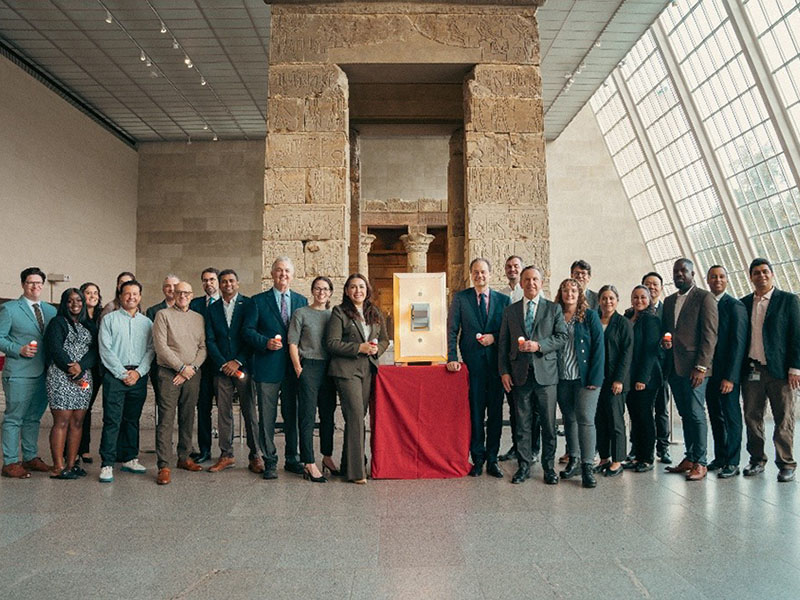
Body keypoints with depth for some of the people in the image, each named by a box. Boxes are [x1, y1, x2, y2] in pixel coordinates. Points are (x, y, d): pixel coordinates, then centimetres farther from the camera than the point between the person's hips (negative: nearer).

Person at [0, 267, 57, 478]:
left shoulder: (50, 310, 13)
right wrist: (19, 350, -17)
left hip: (44, 373, 5)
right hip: (19, 374, -5)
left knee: (34, 418, 15)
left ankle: (31, 457, 25)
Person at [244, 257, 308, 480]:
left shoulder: (301, 301, 12)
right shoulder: (258, 301, 4)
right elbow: (248, 330, 0)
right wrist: (266, 342, -16)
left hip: (293, 367, 3)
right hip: (268, 368, -2)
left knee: (293, 415, 10)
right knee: (267, 417, 2)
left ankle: (292, 459, 22)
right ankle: (270, 461, 14)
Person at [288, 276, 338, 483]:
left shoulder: (333, 315, 12)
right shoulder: (301, 313, 1)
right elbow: (292, 344, -2)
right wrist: (298, 369, -9)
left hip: (329, 369, 5)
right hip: (308, 367, -4)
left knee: (328, 415, 11)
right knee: (307, 416, -3)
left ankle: (327, 457, 25)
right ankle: (309, 464, 2)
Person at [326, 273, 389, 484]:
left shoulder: (375, 313, 14)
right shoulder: (339, 312, -2)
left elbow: (385, 339, 18)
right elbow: (332, 343, -8)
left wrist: (377, 348, -4)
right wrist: (359, 348, -16)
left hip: (368, 370, 6)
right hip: (347, 370, -5)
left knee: (359, 416, 10)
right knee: (356, 416, -10)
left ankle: (348, 464, 22)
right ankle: (356, 470, -5)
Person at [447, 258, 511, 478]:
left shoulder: (503, 299, 8)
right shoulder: (460, 298, 4)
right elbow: (452, 330, 1)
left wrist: (494, 338, -10)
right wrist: (452, 358, -8)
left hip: (496, 362, 2)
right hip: (472, 362, -1)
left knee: (496, 411, 6)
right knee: (475, 411, 4)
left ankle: (492, 459, 18)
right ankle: (478, 458, 15)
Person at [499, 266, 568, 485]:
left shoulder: (554, 308, 7)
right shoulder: (510, 311, 11)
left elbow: (562, 336, -1)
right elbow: (503, 344, 9)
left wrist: (538, 345, -15)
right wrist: (504, 371, 1)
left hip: (545, 373, -1)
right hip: (519, 374, 1)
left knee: (548, 423, 4)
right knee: (522, 423, 7)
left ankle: (549, 467, 17)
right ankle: (524, 466, 17)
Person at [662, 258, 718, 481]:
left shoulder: (704, 297, -3)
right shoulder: (669, 301, 18)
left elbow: (710, 334, -9)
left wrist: (701, 366, -15)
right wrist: (665, 340, 0)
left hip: (694, 366, -6)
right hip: (674, 367, 6)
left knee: (696, 413, -6)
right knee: (685, 414, 10)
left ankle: (700, 463, 2)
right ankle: (689, 459, 17)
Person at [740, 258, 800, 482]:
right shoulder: (744, 303, 12)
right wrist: (738, 370, 6)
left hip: (779, 371, -3)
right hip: (751, 371, 3)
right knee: (752, 417, 7)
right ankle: (757, 460, 18)